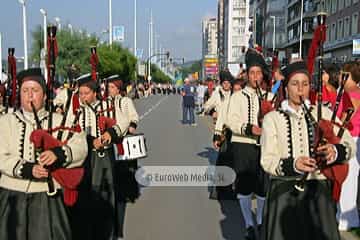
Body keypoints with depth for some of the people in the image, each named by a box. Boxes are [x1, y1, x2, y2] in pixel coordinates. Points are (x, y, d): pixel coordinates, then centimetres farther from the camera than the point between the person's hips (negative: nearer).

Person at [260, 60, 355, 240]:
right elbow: (267, 160, -5)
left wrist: (335, 151, -17)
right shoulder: (272, 118, 1)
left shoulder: (323, 113, 7)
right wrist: (293, 165, -24)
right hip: (284, 192, -1)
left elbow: (350, 145, 6)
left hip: (319, 191, 2)